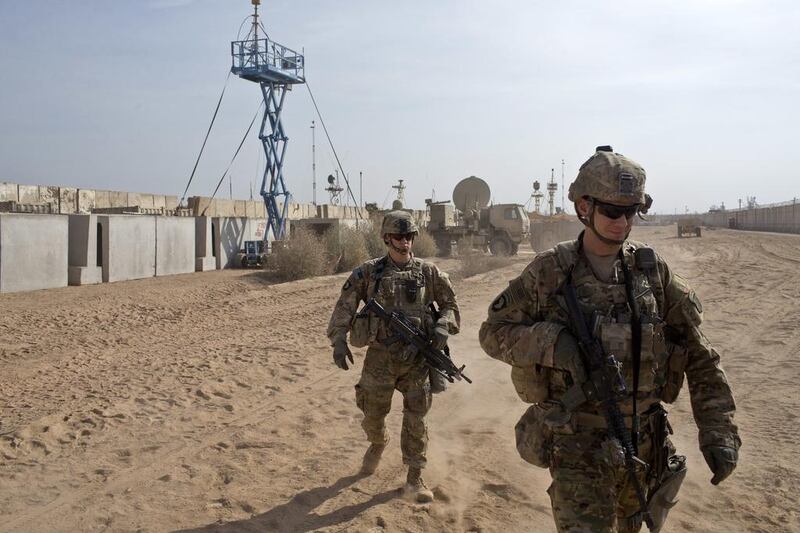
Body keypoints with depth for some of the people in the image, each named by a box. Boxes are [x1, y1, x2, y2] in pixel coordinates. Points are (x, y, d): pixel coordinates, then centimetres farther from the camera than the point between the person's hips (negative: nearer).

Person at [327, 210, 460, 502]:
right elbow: (344, 307, -4)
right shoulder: (368, 272, -1)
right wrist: (338, 340, -16)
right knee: (373, 415, 12)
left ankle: (414, 479, 15)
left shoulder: (428, 272, 2)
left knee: (416, 419, 1)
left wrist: (443, 327, -11)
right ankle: (377, 445, 47)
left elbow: (450, 304, 9)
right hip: (381, 357, 0)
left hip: (417, 358, 0)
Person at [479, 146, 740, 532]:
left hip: (644, 443, 3)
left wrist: (719, 432, -7)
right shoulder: (550, 272, -9)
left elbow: (700, 357, 0)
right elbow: (493, 332, -4)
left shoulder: (653, 272, -3)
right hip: (578, 448, -3)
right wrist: (549, 342, -22)